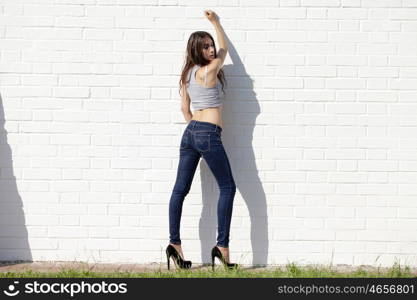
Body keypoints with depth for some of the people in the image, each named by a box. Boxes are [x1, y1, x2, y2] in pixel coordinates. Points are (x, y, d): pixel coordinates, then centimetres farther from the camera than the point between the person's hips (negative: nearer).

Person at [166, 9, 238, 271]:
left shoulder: (187, 75, 13)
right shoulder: (210, 70, -8)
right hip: (209, 134, -8)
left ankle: (175, 243, 4)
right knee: (227, 187, 0)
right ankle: (222, 246, -4)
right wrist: (216, 22, 23)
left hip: (190, 132, 8)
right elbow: (224, 49, 11)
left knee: (180, 189, 5)